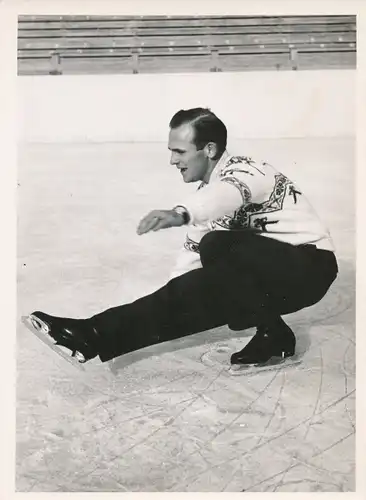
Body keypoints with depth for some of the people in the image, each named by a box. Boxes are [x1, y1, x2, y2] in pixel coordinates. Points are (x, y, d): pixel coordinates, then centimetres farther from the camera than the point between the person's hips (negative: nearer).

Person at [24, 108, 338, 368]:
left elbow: (230, 195, -44)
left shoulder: (244, 171, -19)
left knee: (219, 248, -31)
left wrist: (181, 214, -64)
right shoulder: (209, 190, 7)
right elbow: (194, 250, 12)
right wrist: (161, 307, 5)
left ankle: (273, 336, -19)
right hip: (265, 275, 8)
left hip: (309, 265, -8)